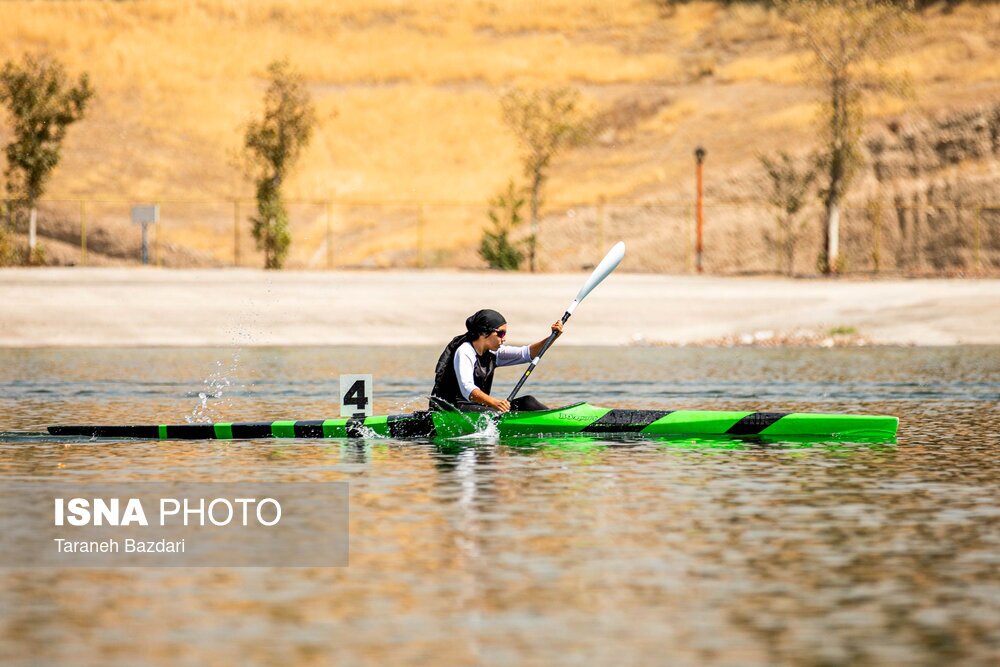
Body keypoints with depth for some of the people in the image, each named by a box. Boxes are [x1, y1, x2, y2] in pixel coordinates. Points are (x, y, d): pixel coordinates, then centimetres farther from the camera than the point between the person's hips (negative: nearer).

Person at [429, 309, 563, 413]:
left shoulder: (492, 353, 9)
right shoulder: (464, 352, -18)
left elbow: (525, 353, 8)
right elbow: (467, 388, -33)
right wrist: (494, 402, -49)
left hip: (479, 406, 9)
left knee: (526, 402, -4)